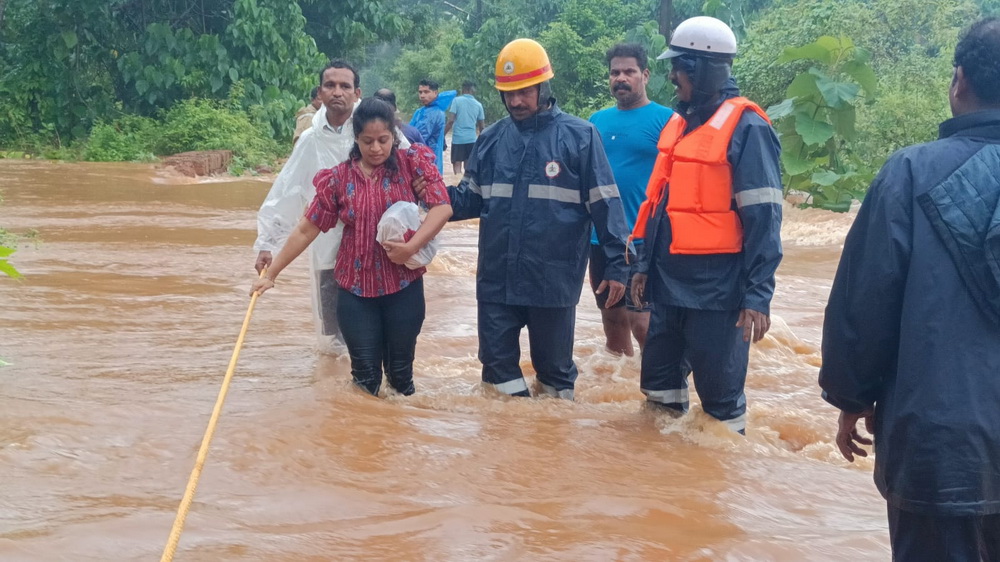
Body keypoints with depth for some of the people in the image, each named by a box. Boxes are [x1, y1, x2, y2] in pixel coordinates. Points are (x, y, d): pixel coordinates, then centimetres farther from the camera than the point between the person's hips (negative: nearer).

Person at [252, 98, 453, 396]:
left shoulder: (413, 162, -5)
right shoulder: (339, 178, -2)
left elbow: (442, 207, -14)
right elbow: (306, 229, 1)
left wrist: (412, 247, -25)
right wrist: (271, 274, 2)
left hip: (405, 286, -1)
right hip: (356, 288, 1)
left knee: (400, 372, 12)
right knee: (365, 375, 4)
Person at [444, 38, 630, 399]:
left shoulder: (579, 136, -6)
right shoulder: (491, 139, 6)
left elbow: (605, 205, -5)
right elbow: (470, 200, 12)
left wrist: (617, 264, -9)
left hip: (553, 283, -3)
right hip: (495, 281, 3)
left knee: (555, 369, 13)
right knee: (498, 368, 10)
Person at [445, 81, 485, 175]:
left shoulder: (457, 100, -2)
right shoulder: (478, 105, 8)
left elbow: (450, 121, -10)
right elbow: (482, 126, 11)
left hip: (458, 138, -3)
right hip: (472, 139, 3)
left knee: (457, 165, -1)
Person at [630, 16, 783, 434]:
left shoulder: (745, 127, -13)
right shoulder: (680, 122, 11)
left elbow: (763, 218, -15)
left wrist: (758, 295, -19)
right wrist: (645, 265, 19)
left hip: (716, 287, -8)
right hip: (669, 282, 8)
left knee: (719, 392, 2)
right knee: (658, 384, 16)